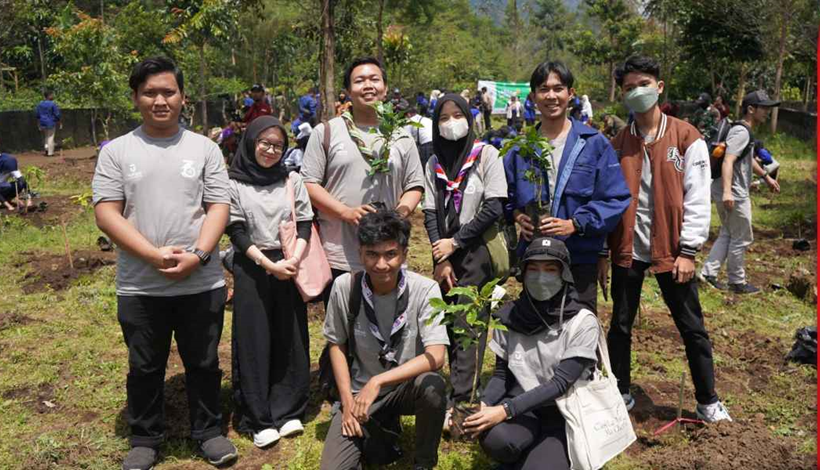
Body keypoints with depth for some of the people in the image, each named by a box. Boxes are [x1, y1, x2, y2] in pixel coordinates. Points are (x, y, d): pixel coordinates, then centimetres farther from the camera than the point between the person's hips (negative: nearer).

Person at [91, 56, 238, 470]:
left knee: (204, 363, 13)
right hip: (139, 286, 0)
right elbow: (106, 213, -5)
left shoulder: (204, 148, 4)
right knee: (144, 368, 14)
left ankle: (209, 431, 31)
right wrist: (155, 255, -16)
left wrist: (197, 256, -16)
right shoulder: (116, 152, 2)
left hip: (202, 283, 0)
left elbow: (218, 207, -1)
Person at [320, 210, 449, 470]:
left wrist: (377, 382, -31)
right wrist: (347, 401, -7)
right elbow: (336, 344, 0)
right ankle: (382, 429, 18)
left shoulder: (425, 290, -19)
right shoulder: (344, 287, -13)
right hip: (358, 392, 2)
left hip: (406, 386, -2)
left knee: (431, 385, -35)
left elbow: (436, 357, -25)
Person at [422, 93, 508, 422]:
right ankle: (463, 387, 17)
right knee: (449, 322, 7)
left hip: (477, 251, -5)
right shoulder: (435, 162, 9)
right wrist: (440, 258, -6)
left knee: (467, 325, -8)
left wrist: (455, 242, -10)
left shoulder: (486, 154, -3)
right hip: (444, 252, 5)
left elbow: (494, 208, -10)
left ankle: (457, 401, -6)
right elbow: (430, 212, 4)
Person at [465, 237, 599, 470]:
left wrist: (505, 410, -28)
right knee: (493, 437, -32)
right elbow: (502, 374, 6)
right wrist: (482, 404, -16)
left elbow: (561, 383, -19)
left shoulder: (582, 322, -13)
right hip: (522, 407, 2)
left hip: (563, 413, -2)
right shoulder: (509, 315, -2)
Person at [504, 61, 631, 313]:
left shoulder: (594, 143, -2)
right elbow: (506, 193, 14)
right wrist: (518, 215, -7)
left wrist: (574, 224, -17)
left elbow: (616, 199, -6)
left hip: (580, 259, -2)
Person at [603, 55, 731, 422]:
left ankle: (708, 402, 22)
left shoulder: (687, 138, -3)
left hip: (671, 250, -2)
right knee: (620, 325, 11)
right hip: (627, 250, 3)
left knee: (692, 328, 7)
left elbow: (697, 199, -6)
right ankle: (621, 394, 27)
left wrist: (688, 251, -11)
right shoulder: (618, 144, 6)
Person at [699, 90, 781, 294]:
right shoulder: (741, 132, -18)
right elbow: (728, 161, -30)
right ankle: (737, 282, 14)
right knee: (741, 239, 3)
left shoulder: (745, 131, 15)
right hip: (734, 195, -10)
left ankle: (709, 272, 18)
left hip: (730, 193, 10)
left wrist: (767, 177, 37)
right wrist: (727, 191, -40)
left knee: (727, 234, 19)